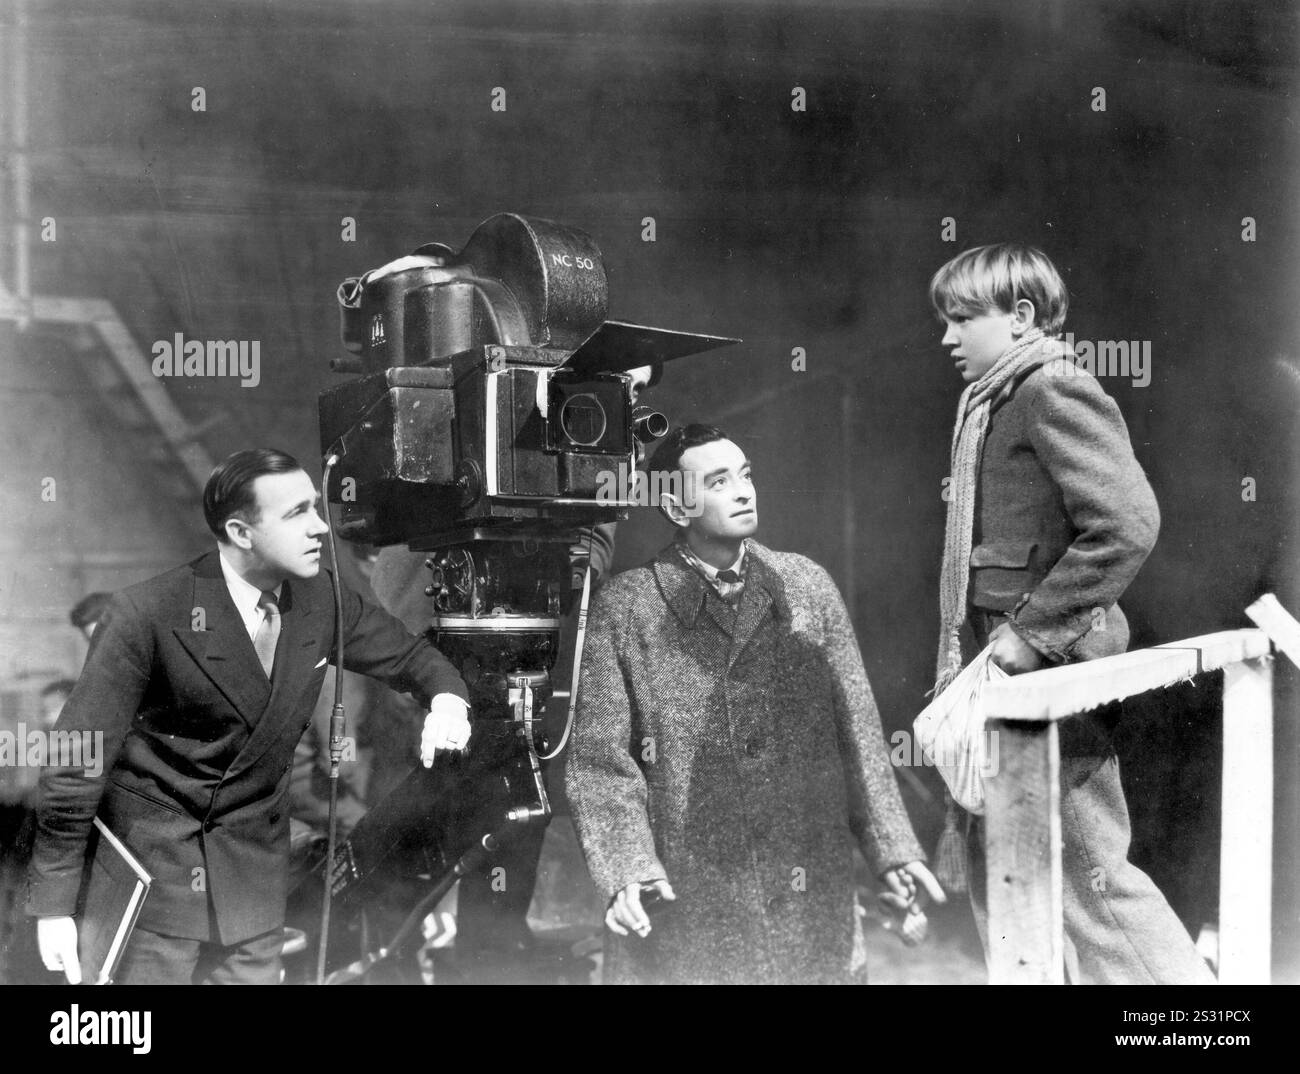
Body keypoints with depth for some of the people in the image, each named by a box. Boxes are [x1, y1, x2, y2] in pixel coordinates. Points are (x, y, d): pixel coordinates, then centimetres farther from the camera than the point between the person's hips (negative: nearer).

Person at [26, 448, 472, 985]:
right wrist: (53, 903, -15)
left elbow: (410, 656, 10)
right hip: (154, 848, -4)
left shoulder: (323, 604, -7)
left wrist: (447, 698, -14)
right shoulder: (146, 615, -22)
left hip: (253, 854, 5)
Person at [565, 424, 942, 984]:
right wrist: (625, 868, -16)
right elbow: (600, 757, -3)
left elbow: (856, 729, 7)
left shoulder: (808, 585, 6)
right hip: (682, 901, -2)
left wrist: (891, 847, 2)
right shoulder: (624, 606, -2)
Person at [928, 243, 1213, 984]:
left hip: (1052, 670, -9)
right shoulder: (997, 401, 14)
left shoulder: (1053, 392, -14)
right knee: (998, 857, 16)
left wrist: (1033, 631, -21)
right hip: (1009, 669, 10)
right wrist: (972, 657, 12)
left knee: (1089, 868, -1)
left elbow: (1128, 524, -24)